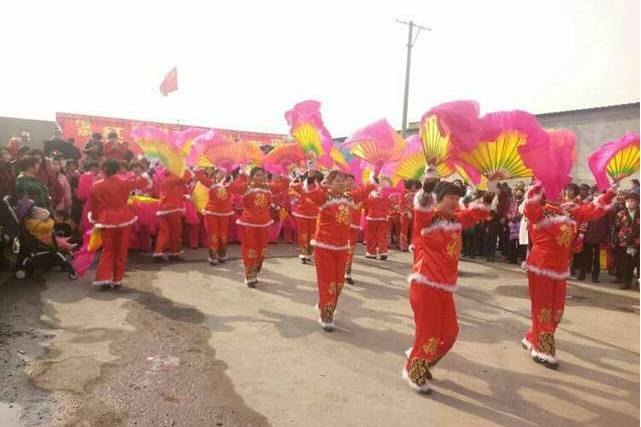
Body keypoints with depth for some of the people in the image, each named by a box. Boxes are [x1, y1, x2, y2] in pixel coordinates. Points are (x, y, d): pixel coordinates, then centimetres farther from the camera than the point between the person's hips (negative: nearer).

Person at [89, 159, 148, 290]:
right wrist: (133, 177, 27)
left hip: (106, 221, 1)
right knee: (121, 251, 9)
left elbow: (92, 206, 9)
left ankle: (104, 279, 0)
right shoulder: (124, 182, -5)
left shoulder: (96, 186, 0)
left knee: (108, 251, 12)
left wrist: (95, 219, 23)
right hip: (123, 219, -1)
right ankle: (117, 280, 13)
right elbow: (143, 182, 9)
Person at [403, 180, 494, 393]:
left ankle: (421, 362, 35)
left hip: (445, 286, 8)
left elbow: (477, 213, 19)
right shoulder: (426, 218, -10)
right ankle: (414, 372, 21)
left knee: (449, 332, 12)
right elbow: (422, 205, -30)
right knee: (428, 332, -2)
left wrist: (490, 191, 9)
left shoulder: (456, 220, 11)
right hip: (425, 284, -8)